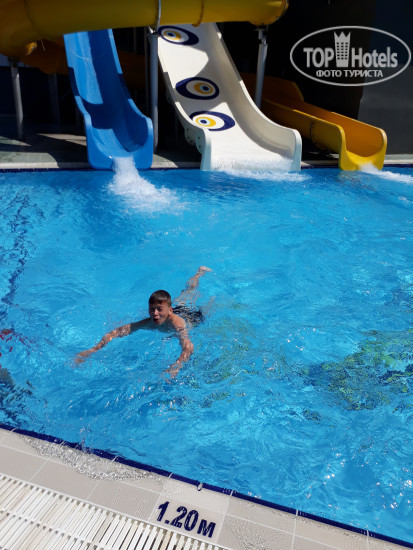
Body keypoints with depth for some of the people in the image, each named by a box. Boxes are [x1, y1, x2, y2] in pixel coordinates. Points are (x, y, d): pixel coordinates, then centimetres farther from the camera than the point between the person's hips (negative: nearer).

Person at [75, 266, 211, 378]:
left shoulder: (176, 323, -53)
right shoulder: (148, 323, -40)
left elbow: (188, 348, -68)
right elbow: (118, 332, -43)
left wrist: (176, 367, -86)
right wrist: (93, 350, -54)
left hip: (193, 316, -4)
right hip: (179, 309, 4)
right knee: (184, 297, 35)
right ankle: (200, 272, 61)